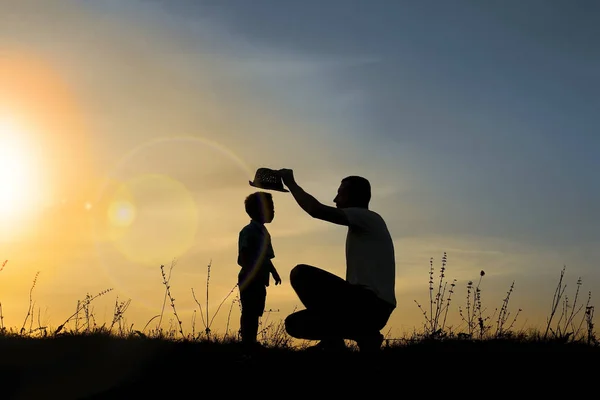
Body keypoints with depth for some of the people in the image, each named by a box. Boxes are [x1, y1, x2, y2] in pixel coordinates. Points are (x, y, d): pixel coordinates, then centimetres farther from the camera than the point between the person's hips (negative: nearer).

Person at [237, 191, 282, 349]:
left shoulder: (263, 232, 16)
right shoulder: (248, 231, -12)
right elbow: (243, 256, -18)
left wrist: (274, 272, 22)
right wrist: (250, 273, -25)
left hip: (259, 280, 9)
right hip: (250, 280, -9)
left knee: (255, 313, 11)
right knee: (248, 313, -6)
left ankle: (252, 342, 17)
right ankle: (246, 343, -4)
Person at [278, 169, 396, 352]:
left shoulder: (369, 218, -4)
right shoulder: (360, 228, 26)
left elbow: (317, 210, -16)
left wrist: (290, 183, -4)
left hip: (370, 304, -10)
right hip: (366, 306, 10)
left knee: (301, 273, -18)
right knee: (295, 323, 13)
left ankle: (334, 343, -13)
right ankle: (364, 334, 5)